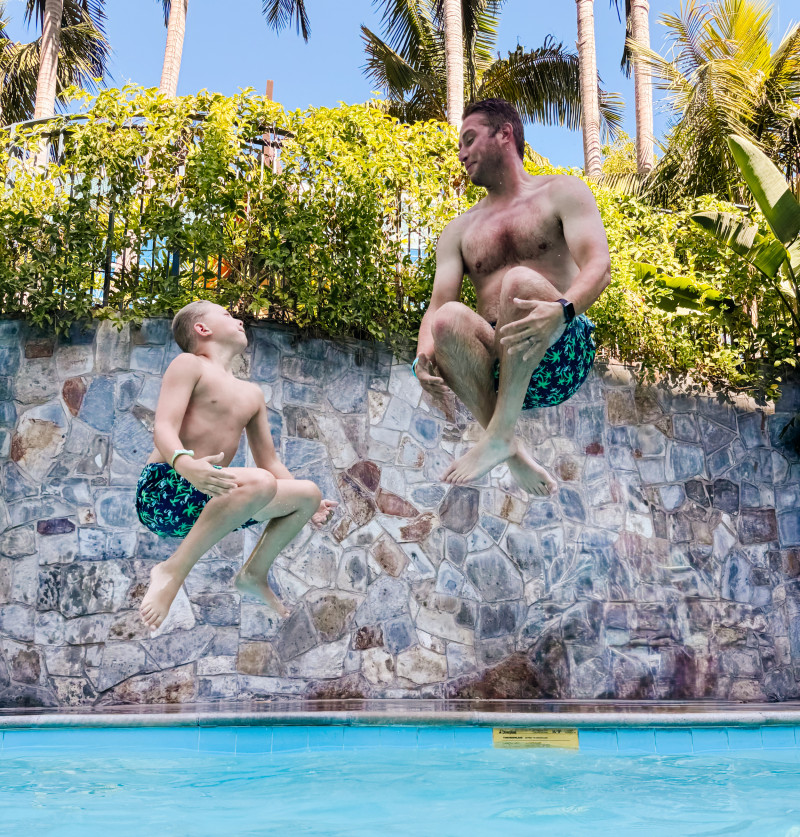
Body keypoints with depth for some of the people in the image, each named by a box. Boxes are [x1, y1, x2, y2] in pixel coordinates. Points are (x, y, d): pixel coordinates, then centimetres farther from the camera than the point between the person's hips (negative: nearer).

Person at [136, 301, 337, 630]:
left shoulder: (251, 394, 23)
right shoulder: (189, 364, 1)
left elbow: (269, 462, 24)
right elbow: (164, 427, -13)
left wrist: (308, 505, 11)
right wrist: (186, 464, -35)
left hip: (207, 496, 8)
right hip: (162, 492, -8)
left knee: (309, 493, 5)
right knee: (259, 483, -34)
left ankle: (254, 574, 16)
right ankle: (173, 570, -24)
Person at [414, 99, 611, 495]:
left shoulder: (561, 193, 10)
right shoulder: (460, 229, 20)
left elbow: (598, 267, -8)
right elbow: (438, 304, 7)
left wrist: (562, 310, -31)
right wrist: (424, 348, -18)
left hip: (559, 362, -3)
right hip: (497, 369, 3)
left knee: (520, 281, -32)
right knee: (450, 319, -29)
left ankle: (498, 434, -30)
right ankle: (512, 450, -23)